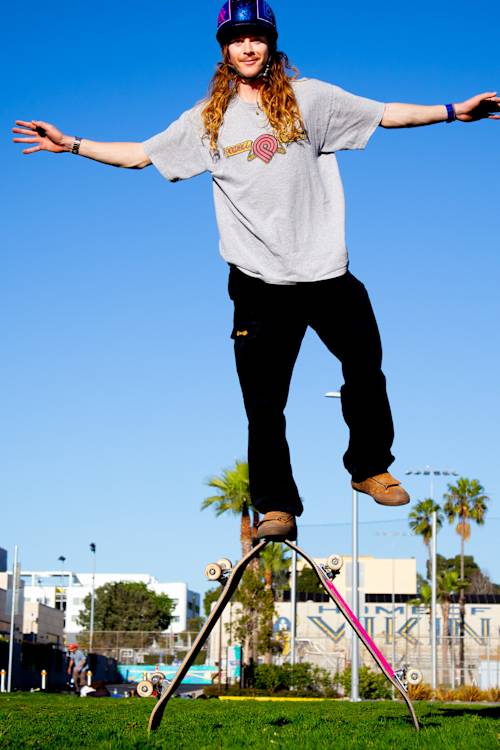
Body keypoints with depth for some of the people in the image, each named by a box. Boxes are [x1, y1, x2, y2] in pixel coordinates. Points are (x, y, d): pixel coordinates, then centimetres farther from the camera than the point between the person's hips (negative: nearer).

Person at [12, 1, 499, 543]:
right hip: (259, 280, 0)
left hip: (326, 270, 0)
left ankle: (370, 469, 27)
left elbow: (386, 114, 4)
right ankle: (276, 506, 12)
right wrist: (72, 145, 7)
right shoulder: (207, 119, 8)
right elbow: (139, 154, 13)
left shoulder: (308, 98, 5)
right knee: (264, 403, 1)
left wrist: (454, 111, -5)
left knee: (366, 370, 6)